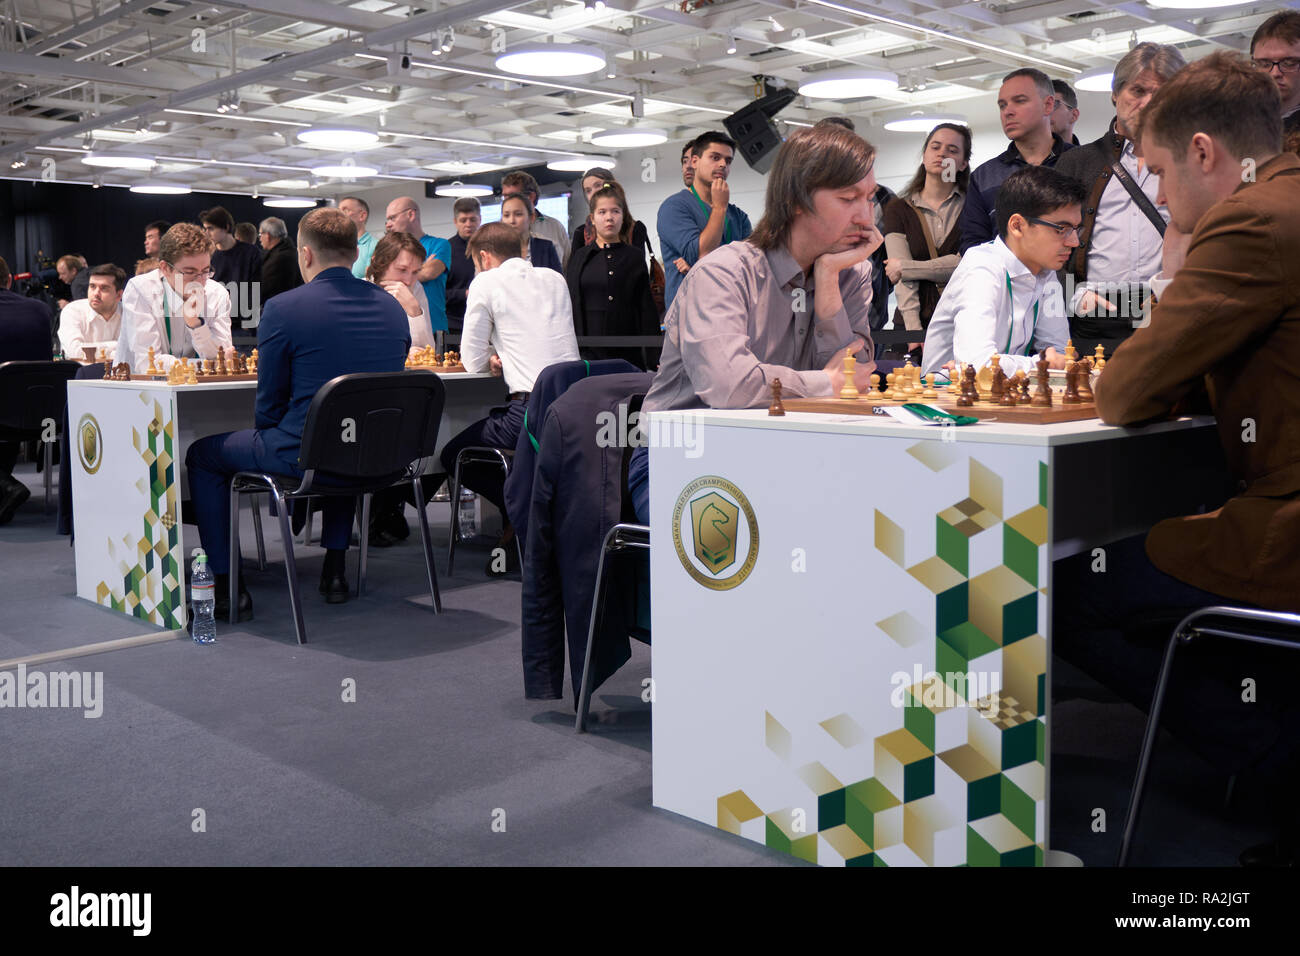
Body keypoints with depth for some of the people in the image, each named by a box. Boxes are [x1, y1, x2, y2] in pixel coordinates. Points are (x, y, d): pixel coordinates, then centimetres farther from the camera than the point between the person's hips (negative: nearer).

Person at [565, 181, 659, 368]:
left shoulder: (635, 256, 9)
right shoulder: (579, 257, 11)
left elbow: (647, 308, 7)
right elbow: (570, 305, 8)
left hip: (628, 352, 0)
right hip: (588, 352, 0)